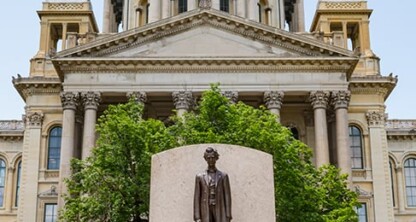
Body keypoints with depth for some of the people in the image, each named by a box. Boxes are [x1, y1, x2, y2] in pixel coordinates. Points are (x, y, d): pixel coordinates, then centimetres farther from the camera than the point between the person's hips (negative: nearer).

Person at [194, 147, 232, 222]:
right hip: (206, 213, 0)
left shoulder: (223, 176, 7)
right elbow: (196, 198, 5)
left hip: (220, 212, 0)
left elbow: (227, 197, 4)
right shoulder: (200, 177, 7)